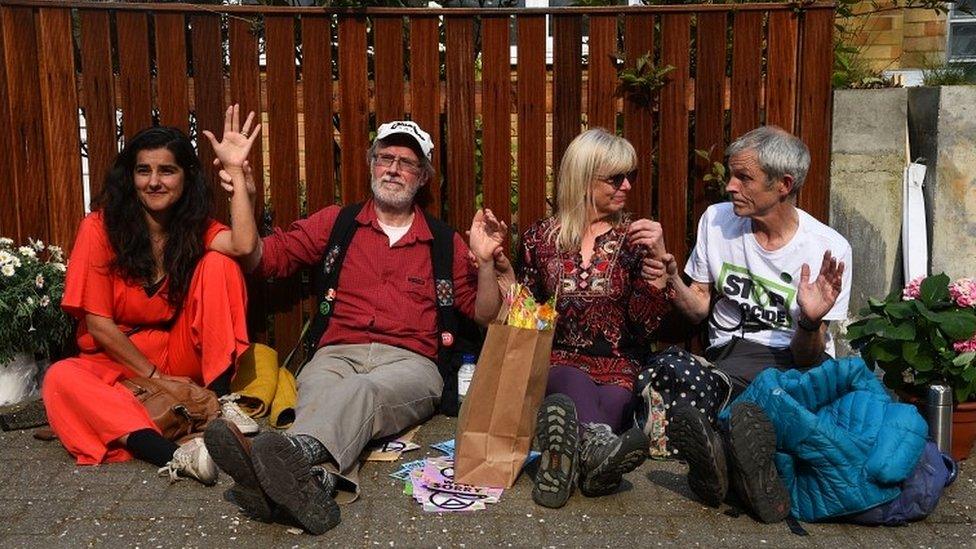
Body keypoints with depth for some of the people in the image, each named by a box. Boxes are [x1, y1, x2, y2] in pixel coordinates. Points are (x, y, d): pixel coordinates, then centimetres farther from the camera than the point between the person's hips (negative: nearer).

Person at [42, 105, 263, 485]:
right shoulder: (101, 227, -8)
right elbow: (98, 322, -10)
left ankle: (220, 400, -23)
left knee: (218, 263, -18)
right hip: (116, 361, -1)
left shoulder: (196, 227, 0)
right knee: (61, 379, -34)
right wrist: (154, 375, -15)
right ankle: (171, 456, -52)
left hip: (184, 359, 2)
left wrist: (235, 170, -21)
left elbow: (243, 245, -25)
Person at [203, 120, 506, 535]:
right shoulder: (337, 223, 22)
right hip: (337, 355, 1)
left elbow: (484, 316, 18)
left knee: (360, 390, -38)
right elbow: (261, 259, 17)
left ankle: (296, 454, -68)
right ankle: (316, 478, -68)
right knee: (319, 389, -38)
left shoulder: (444, 243, 21)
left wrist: (484, 260, 1)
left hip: (409, 362, -1)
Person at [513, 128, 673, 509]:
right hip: (556, 362, 0)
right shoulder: (540, 238, 12)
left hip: (617, 367, 1)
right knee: (577, 383, -37)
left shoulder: (632, 238, 12)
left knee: (616, 396, -36)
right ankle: (599, 443, -69)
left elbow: (645, 324, 3)